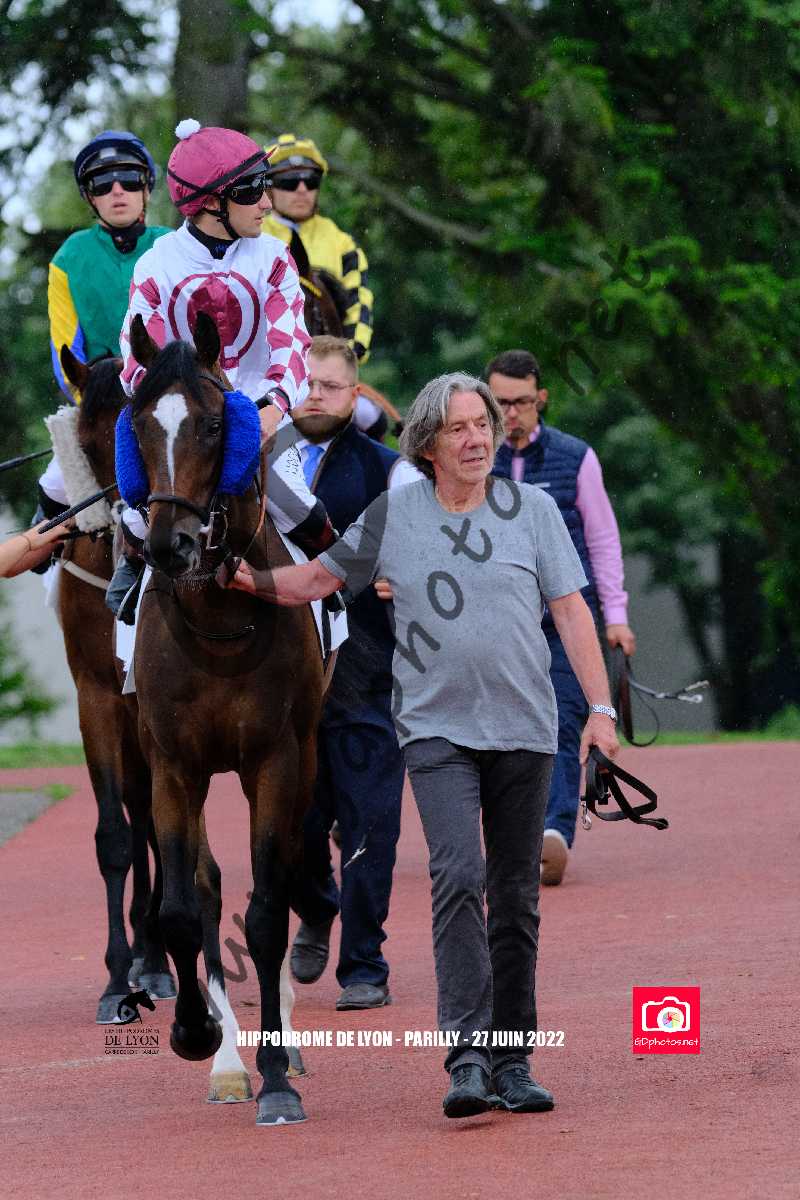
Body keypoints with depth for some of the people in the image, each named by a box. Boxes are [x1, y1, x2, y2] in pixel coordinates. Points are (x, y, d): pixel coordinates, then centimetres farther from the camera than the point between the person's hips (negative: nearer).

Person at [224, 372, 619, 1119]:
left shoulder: (533, 510, 6)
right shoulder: (392, 515, 5)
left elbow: (571, 610, 4)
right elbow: (320, 578, 12)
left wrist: (600, 707, -4)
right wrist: (259, 582, -8)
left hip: (524, 730, 2)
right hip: (437, 730, -2)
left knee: (516, 896, 6)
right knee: (458, 876, -19)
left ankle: (512, 1062, 14)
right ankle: (468, 1058, -23)